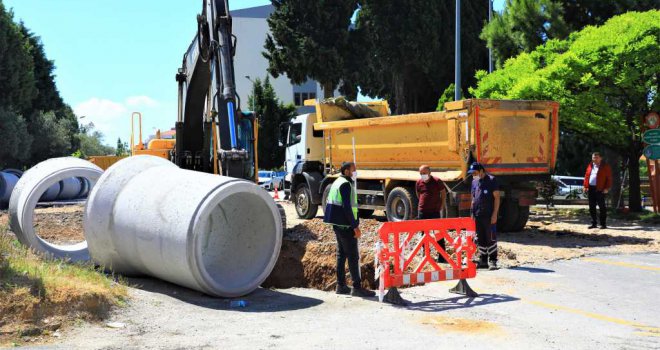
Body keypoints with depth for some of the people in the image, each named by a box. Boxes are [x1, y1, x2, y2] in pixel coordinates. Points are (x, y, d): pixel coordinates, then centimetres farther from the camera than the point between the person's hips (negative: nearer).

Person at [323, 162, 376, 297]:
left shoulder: (337, 182, 16)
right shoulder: (345, 184, -14)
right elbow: (347, 207, -21)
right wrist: (355, 226, -19)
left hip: (337, 224, 10)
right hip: (345, 225, -10)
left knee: (341, 254, 13)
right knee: (353, 256, -7)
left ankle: (341, 286, 17)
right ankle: (357, 287, -6)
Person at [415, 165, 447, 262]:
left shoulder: (437, 182, -7)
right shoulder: (419, 183, 4)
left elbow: (443, 193, 5)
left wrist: (442, 205, 2)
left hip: (435, 211, -4)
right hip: (422, 211, 4)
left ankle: (442, 256, 1)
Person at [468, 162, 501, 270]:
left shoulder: (491, 180, -5)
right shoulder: (474, 182, 14)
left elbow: (497, 197, -7)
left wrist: (495, 214, -13)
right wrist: (472, 213, 14)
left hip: (489, 216, -6)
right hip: (478, 216, 6)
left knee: (491, 239, -3)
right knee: (480, 240, 10)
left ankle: (492, 261, 1)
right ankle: (483, 261, 17)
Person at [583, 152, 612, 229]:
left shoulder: (605, 166, 0)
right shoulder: (590, 166, 15)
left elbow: (609, 178, -4)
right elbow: (587, 176, 15)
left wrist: (607, 188, -11)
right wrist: (585, 186, 6)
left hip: (600, 189, -6)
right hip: (591, 188, 6)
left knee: (602, 207, -2)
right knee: (592, 207, 8)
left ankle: (603, 224, 2)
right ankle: (594, 223, 15)